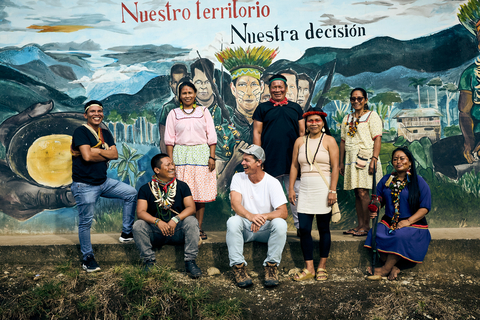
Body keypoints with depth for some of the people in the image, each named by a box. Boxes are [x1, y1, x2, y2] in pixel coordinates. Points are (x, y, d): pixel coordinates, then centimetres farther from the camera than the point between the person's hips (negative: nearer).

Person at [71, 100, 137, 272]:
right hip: (85, 185, -7)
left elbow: (115, 154, -3)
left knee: (131, 193, 2)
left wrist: (95, 150, -13)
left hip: (104, 182, 7)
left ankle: (126, 232, 10)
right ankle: (87, 258, 14)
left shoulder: (106, 133, 11)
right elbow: (87, 156, -24)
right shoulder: (81, 132, -10)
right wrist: (105, 153, -9)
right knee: (85, 222, -1)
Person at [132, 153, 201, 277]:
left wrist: (175, 219, -26)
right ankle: (149, 261, -15)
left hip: (178, 231, 0)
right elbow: (140, 212, -9)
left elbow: (191, 208, -7)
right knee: (138, 225, -25)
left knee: (192, 221, -28)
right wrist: (158, 222, -29)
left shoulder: (182, 186, 5)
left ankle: (190, 261, -22)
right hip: (155, 232, 0)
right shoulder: (146, 189, 3)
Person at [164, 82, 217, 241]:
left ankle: (199, 228, 5)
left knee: (201, 192, -2)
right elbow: (170, 139, 8)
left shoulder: (203, 111, 11)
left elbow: (211, 136, 8)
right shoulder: (174, 114, 11)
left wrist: (212, 157, -2)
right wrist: (170, 160, -1)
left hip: (201, 153, 0)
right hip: (181, 154, 0)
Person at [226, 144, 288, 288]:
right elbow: (235, 204, -19)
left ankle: (271, 266, -17)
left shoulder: (272, 183, -9)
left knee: (280, 224, -30)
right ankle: (238, 266, -24)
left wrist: (264, 217, -37)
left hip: (266, 229, 0)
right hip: (245, 228, 1)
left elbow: (283, 212, -18)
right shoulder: (238, 178, -4)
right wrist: (250, 216, -39)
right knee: (232, 221, -30)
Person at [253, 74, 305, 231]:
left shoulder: (295, 108, 15)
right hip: (270, 159, -1)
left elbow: (302, 132, 15)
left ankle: (300, 226, 10)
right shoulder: (262, 108, 9)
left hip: (292, 159, 2)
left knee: (296, 193, 1)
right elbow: (257, 132, 5)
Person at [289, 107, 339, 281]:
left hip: (323, 188, -3)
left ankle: (322, 267, 17)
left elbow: (335, 167, -4)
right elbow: (294, 166, 12)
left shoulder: (329, 140, 2)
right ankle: (309, 268, 8)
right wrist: (291, 188, 5)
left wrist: (332, 190, -12)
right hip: (305, 189, 3)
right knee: (304, 228, -2)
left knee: (323, 228, 4)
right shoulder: (300, 141, 12)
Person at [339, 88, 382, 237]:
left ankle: (366, 226, -4)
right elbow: (343, 141, 19)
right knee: (357, 193, 6)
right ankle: (359, 225, 11)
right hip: (351, 159, 6)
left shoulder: (372, 116, 2)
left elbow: (377, 138, -7)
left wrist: (374, 159, -17)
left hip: (365, 157, -5)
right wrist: (341, 162, 14)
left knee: (363, 192, -11)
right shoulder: (347, 118, 19)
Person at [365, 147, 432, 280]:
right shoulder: (386, 180, 14)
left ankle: (385, 269, -20)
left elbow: (425, 207, -5)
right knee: (376, 235, -28)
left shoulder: (419, 182, 1)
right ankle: (393, 268, -20)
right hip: (388, 221, 4)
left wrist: (408, 221, -18)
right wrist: (374, 210, -8)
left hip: (413, 223, -4)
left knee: (400, 236, -36)